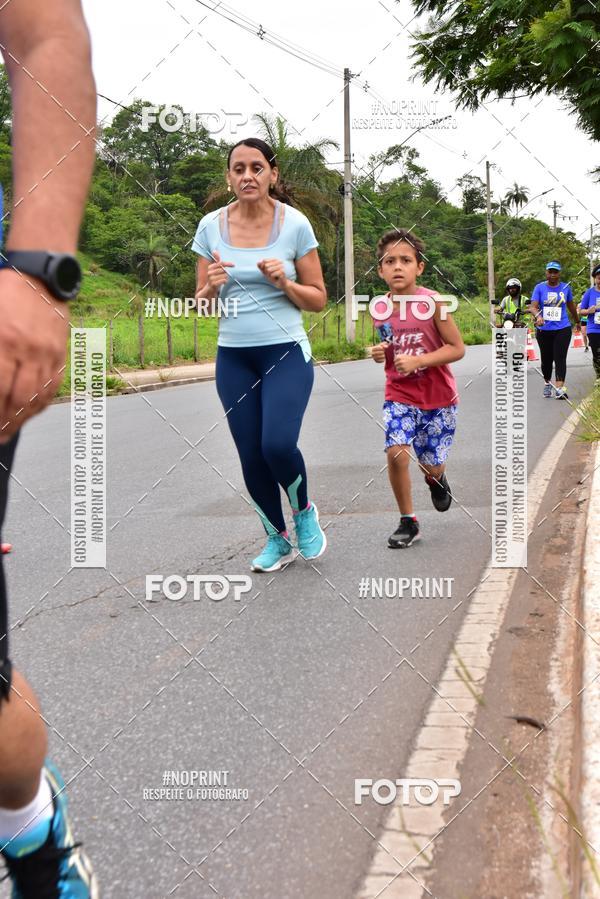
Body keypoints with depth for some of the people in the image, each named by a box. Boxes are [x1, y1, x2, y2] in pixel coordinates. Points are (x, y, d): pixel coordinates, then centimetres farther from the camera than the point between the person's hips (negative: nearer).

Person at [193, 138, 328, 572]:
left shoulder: (295, 223, -6)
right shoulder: (211, 226, 0)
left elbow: (318, 299, 0)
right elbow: (200, 304, 6)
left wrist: (283, 282, -18)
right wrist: (212, 286, -16)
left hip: (286, 353, -3)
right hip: (234, 357, 3)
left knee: (278, 445, -20)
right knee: (252, 458, 4)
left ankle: (305, 512, 12)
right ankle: (278, 539, 27)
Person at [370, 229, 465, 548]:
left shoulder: (432, 303, -15)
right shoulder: (380, 309, -4)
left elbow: (457, 348, -13)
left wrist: (417, 360, -24)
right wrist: (379, 354, -10)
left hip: (437, 396, -2)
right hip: (399, 394, 2)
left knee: (431, 463, 7)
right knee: (396, 452, -18)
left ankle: (435, 479, 48)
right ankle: (408, 522, 1)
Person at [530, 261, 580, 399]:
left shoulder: (565, 287, 5)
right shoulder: (539, 287, 0)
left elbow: (571, 306, 19)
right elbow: (533, 306, -11)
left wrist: (577, 322, 31)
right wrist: (538, 316, -32)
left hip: (562, 329, 0)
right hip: (544, 330, 0)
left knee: (560, 358, -12)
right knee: (546, 359, 10)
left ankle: (559, 388, -19)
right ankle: (547, 383, 33)